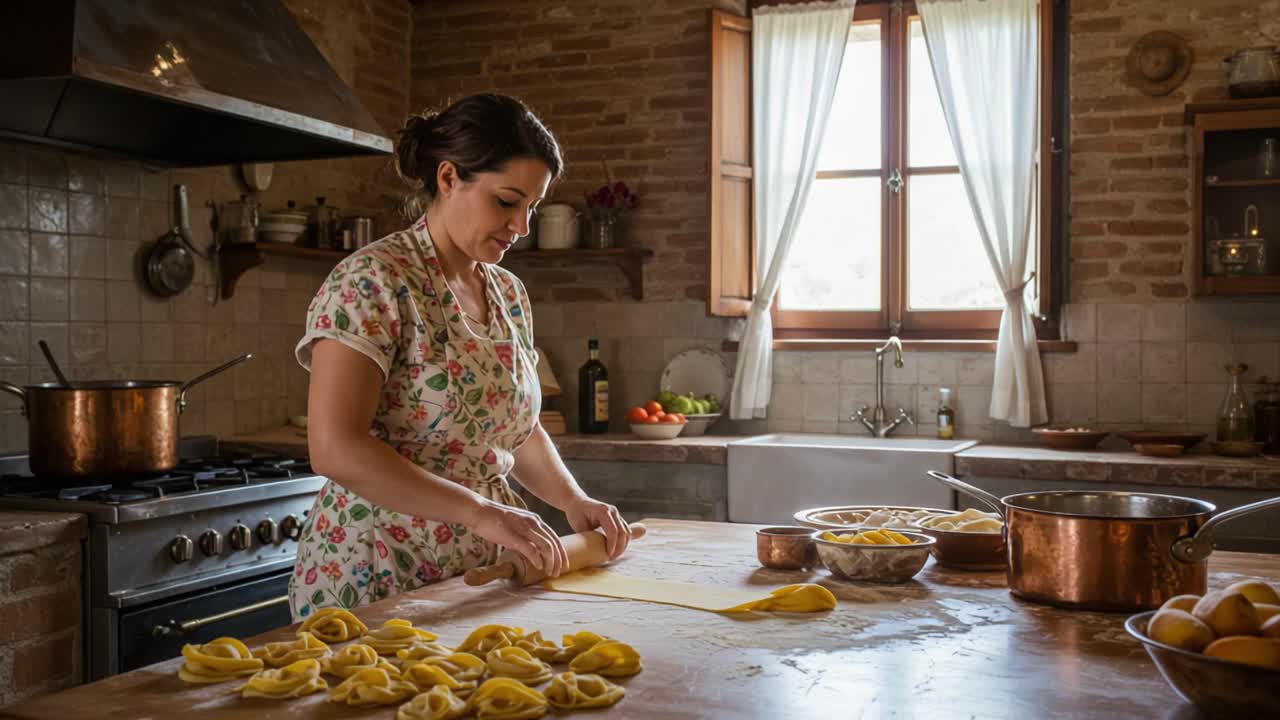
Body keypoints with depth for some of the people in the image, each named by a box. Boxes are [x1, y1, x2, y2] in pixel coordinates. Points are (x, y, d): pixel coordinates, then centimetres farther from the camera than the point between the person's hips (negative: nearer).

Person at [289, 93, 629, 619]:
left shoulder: (509, 293, 7)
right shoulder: (372, 280, -15)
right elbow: (334, 448, -24)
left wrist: (574, 500, 1)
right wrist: (481, 511, -26)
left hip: (480, 576, 7)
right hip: (373, 580, -7)